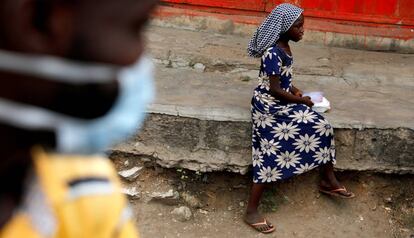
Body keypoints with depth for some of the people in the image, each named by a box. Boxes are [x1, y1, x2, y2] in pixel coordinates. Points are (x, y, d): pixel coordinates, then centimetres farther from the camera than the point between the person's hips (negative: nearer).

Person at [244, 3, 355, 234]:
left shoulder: (284, 46, 6)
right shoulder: (273, 53, -24)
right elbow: (274, 89, -23)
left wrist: (296, 90, 6)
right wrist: (299, 100, -11)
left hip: (282, 101, 9)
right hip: (270, 106, -9)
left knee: (323, 127, 2)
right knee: (270, 155, -10)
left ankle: (328, 180, 16)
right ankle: (252, 210, -1)